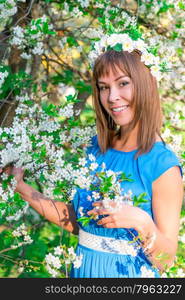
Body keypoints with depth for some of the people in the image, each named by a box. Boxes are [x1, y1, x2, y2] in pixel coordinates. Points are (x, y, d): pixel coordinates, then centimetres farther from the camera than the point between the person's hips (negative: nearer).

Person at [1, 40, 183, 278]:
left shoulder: (164, 166, -17)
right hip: (83, 270, 5)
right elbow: (77, 222, 3)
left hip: (128, 275, -5)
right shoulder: (97, 146, -1)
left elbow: (165, 260, -15)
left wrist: (142, 222, -31)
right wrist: (22, 188, 0)